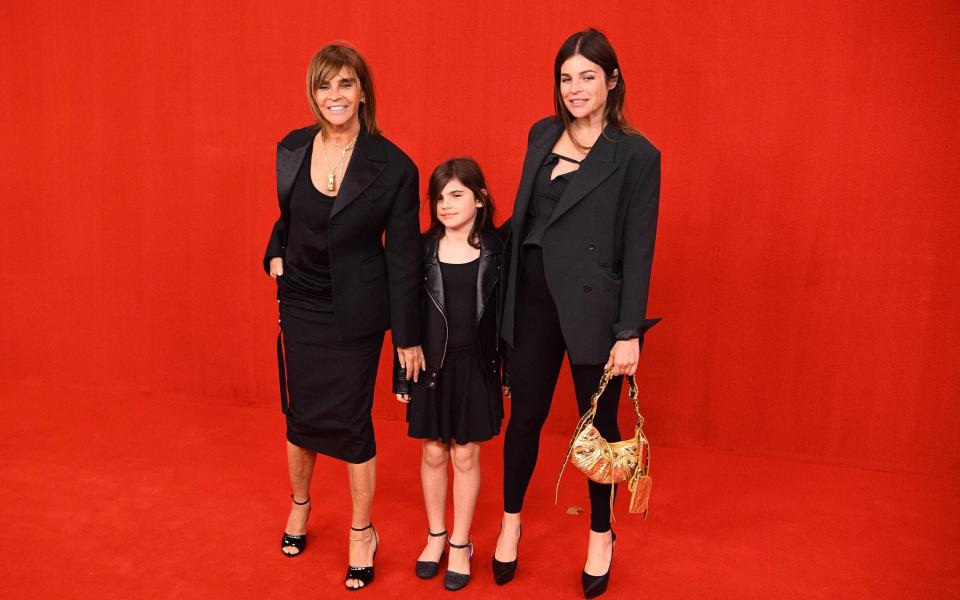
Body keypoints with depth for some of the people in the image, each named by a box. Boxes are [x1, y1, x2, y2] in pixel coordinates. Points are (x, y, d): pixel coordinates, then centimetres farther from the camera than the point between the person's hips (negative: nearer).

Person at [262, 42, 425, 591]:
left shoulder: (393, 167, -14)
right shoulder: (291, 150, -1)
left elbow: (403, 256, -10)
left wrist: (408, 336, -8)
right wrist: (275, 256, 0)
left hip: (355, 314, -4)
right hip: (299, 306, 4)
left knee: (351, 420, 3)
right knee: (299, 413, 15)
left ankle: (363, 531, 26)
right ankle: (300, 504, 43)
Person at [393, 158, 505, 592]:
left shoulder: (496, 250, -5)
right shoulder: (422, 249, -3)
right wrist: (402, 375, 0)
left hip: (475, 367, -1)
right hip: (431, 365, 1)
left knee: (466, 456, 9)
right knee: (433, 453, 13)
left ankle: (460, 544, 27)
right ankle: (435, 536, 34)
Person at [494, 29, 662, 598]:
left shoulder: (636, 155, -8)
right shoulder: (543, 135, 7)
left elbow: (638, 250, -10)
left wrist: (629, 333, -12)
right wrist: (507, 293, 13)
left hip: (594, 307, -4)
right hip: (531, 299, 4)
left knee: (599, 423, 11)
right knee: (525, 415, 14)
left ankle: (601, 537, 33)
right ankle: (511, 522, 35)